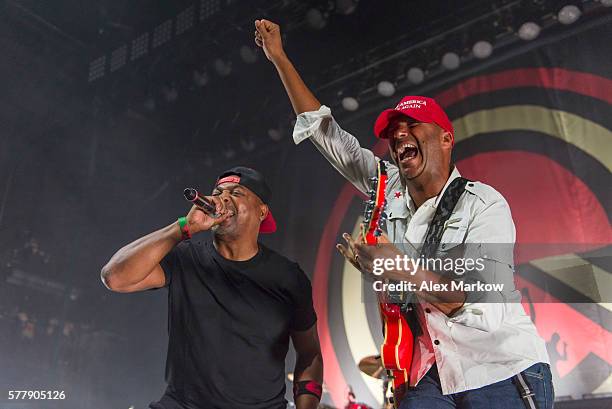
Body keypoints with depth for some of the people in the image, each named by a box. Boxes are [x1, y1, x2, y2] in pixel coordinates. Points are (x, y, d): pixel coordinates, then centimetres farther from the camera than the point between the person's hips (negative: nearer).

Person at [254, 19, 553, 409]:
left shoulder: (485, 204, -11)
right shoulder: (390, 191, 3)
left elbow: (486, 309, -21)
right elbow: (326, 132, 8)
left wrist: (403, 271, -32)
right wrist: (279, 57, 8)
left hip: (502, 375, -3)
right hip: (432, 378, 4)